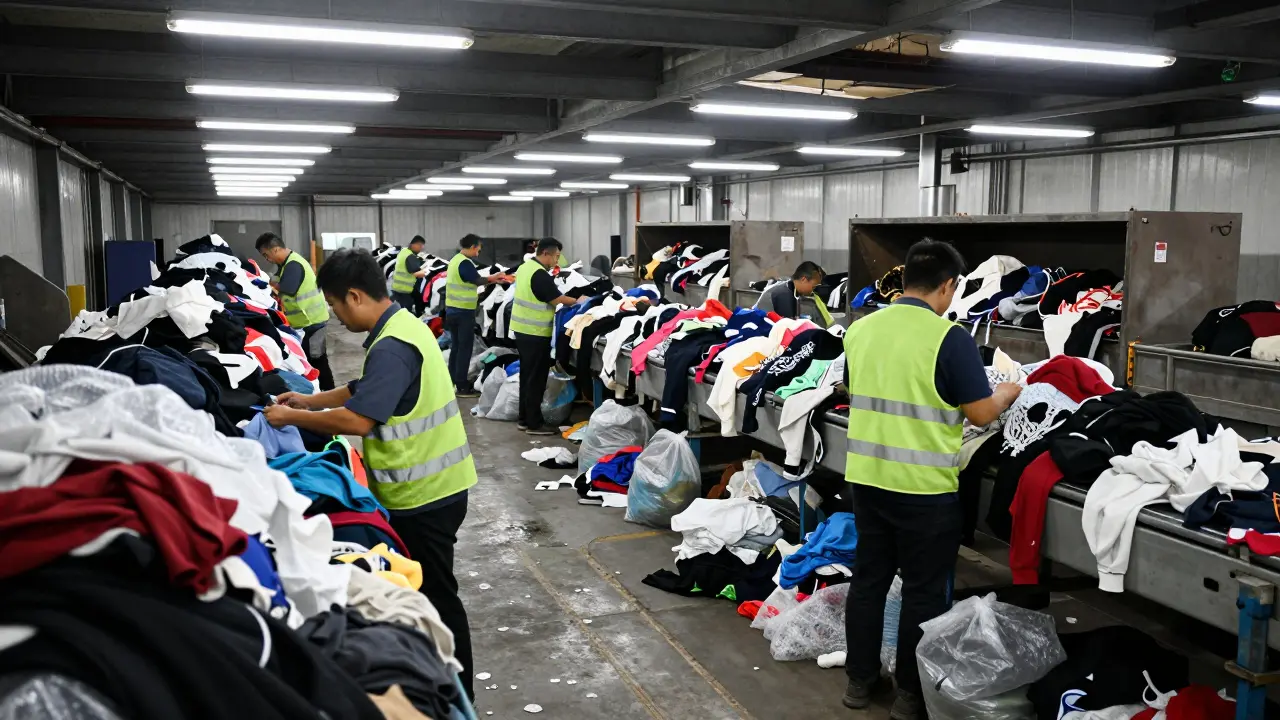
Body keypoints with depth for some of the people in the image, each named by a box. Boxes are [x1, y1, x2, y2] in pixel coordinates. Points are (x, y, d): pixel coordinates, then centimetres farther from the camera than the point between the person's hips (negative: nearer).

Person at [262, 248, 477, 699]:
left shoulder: (392, 346, -23)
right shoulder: (402, 325, 9)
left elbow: (358, 419, -28)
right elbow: (366, 391, 20)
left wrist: (293, 418, -15)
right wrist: (309, 400, 14)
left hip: (424, 493, -10)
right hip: (429, 485, 10)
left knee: (436, 596, 4)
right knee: (423, 590, 21)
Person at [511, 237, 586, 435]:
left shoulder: (525, 267, 10)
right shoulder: (540, 274, -20)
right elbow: (558, 299, -17)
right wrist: (578, 301, -1)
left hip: (523, 329, 10)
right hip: (535, 332, -10)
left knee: (527, 375, 15)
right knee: (536, 378, -2)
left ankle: (525, 419, 22)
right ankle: (534, 423, 4)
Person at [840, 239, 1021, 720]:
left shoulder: (860, 330, 2)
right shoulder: (950, 338, -15)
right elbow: (981, 413, -10)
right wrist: (1008, 393, 11)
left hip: (867, 476, 5)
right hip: (924, 486, -5)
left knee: (869, 577, 16)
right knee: (924, 590, 9)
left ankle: (860, 680, 27)